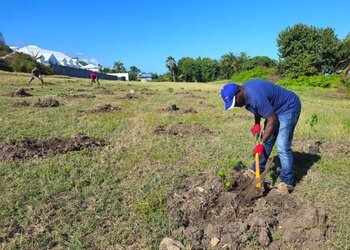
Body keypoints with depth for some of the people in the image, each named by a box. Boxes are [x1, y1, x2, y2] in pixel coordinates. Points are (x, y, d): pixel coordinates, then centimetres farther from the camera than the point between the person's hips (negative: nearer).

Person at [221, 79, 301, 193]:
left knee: (282, 147, -13)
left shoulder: (255, 96, -34)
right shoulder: (245, 90, -6)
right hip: (275, 109, 9)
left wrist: (261, 144, -22)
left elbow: (272, 120, -28)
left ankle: (287, 182, -2)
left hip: (288, 107, -9)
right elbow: (258, 107, 12)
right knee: (267, 140, 13)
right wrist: (257, 123, -2)